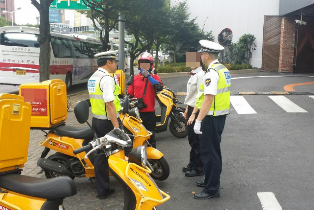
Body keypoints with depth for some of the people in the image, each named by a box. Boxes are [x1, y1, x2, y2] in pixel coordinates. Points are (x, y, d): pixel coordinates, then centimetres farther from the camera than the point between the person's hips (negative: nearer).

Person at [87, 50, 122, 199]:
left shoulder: (92, 78, 12)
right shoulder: (107, 78, -18)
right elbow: (109, 104, -25)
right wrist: (116, 127, -25)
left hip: (96, 120, 10)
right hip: (107, 122, -10)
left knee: (101, 154, 13)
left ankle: (102, 189, 21)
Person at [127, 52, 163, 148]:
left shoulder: (154, 77, 4)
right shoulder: (134, 78, 9)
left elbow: (159, 87, -18)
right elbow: (129, 94, 14)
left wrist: (149, 76, -18)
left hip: (149, 112, -2)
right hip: (136, 112, 2)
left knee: (151, 136, 8)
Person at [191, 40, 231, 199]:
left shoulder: (212, 73, -19)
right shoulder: (223, 69, 12)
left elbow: (208, 98, -25)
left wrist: (199, 120, -24)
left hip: (211, 118, -10)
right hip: (221, 115, 10)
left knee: (209, 152, -2)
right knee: (214, 150, 20)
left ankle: (212, 189, 6)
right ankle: (211, 180, 34)